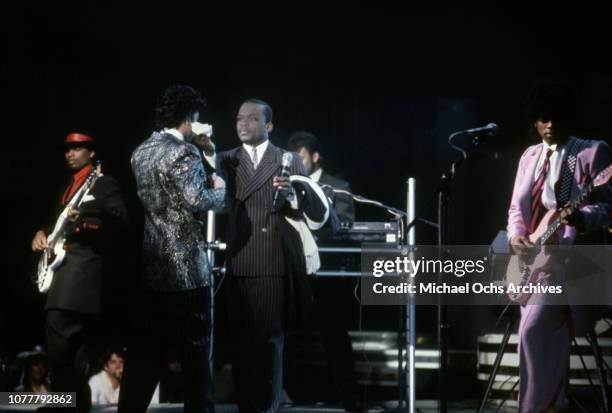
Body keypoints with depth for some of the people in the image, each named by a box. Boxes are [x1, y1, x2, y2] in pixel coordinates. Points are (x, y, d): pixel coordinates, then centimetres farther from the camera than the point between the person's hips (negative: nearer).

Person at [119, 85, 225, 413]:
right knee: (194, 349, 1)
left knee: (145, 350, 10)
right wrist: (219, 188, -1)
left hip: (149, 266, 7)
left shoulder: (140, 153, 12)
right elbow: (197, 202, -22)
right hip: (184, 267, -7)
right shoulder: (184, 152, -13)